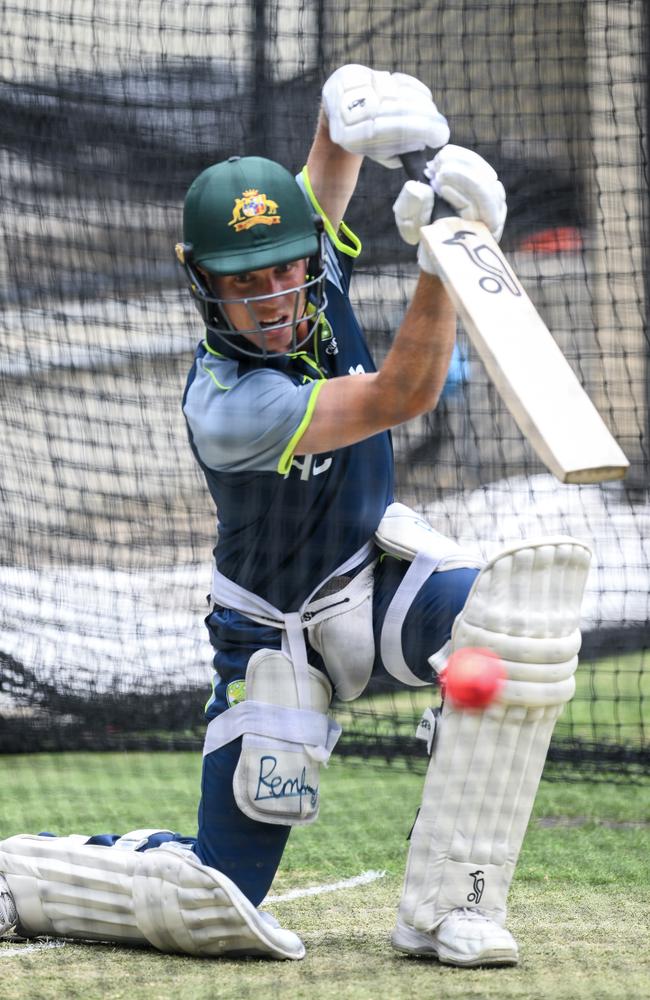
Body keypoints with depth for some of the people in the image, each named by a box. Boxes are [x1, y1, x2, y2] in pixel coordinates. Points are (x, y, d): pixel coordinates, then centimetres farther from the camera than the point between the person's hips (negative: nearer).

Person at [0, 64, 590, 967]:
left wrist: (360, 107, -35)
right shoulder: (225, 407, -32)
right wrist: (440, 257, -46)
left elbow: (343, 100, -11)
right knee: (219, 909, -8)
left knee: (514, 614, -30)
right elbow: (402, 396, -36)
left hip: (378, 569, 6)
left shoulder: (311, 257, -14)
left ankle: (445, 908, -21)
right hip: (275, 630, -6)